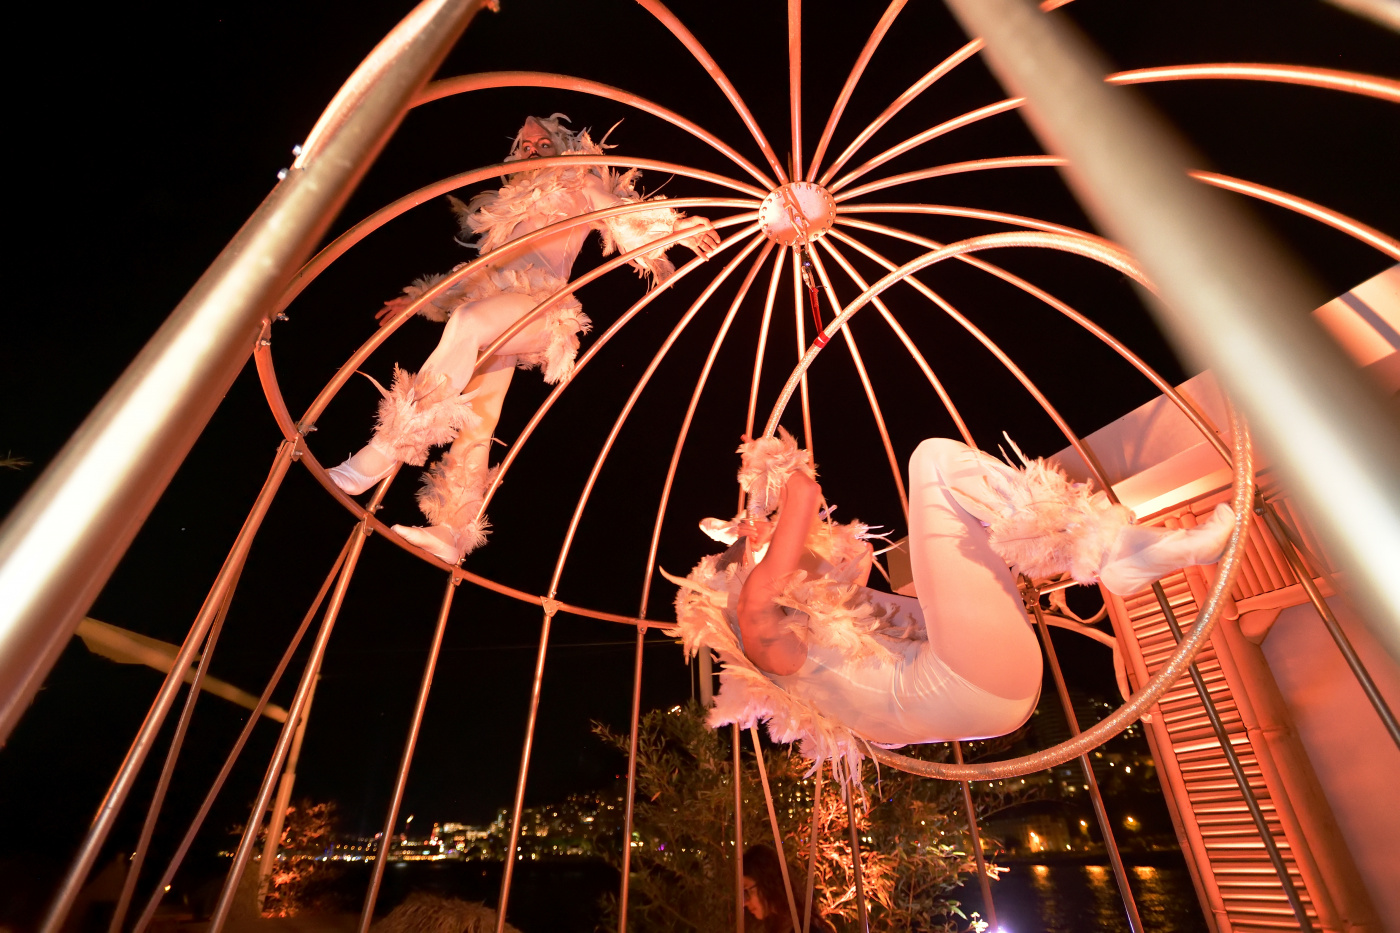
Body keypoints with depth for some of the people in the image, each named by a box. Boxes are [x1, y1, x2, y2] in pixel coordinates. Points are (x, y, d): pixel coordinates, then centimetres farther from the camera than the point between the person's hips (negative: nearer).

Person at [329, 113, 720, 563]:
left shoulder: (577, 185, 22)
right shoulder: (511, 199, 36)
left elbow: (624, 216, 10)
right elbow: (480, 266, 36)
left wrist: (672, 227, -8)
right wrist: (417, 298, 35)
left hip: (539, 306, -6)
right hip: (494, 303, 6)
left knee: (468, 320, -36)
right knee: (479, 421, -8)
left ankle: (387, 447, -38)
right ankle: (453, 531, -9)